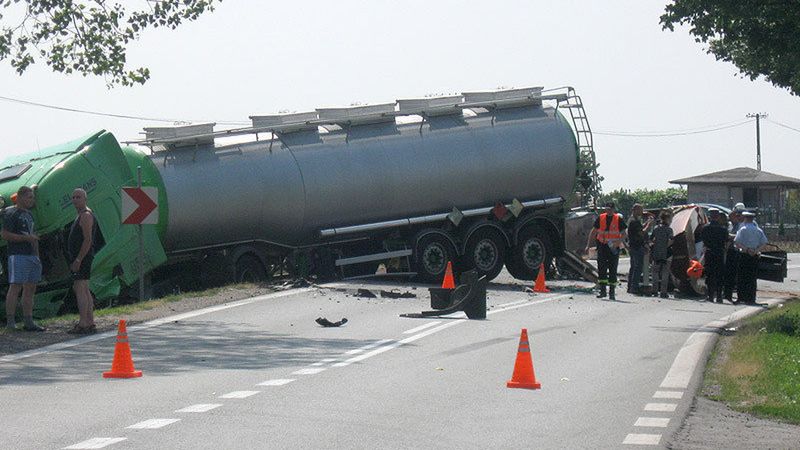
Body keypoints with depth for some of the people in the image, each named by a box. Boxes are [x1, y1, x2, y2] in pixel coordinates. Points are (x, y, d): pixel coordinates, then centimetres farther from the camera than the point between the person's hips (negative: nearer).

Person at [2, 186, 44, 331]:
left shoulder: (29, 214, 21)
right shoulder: (11, 214, -6)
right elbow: (4, 234, -14)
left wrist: (37, 256, 20)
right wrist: (26, 238, -16)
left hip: (32, 256, 9)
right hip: (18, 255, -9)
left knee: (30, 289, 8)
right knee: (15, 287, -11)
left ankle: (29, 323, 11)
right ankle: (10, 322, -11)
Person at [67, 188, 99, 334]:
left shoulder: (86, 216, -13)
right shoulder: (82, 215, 20)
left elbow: (88, 240, -20)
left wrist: (78, 260, -23)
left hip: (82, 258, -11)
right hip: (80, 258, 11)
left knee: (80, 289, -14)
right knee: (85, 290, 11)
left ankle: (83, 324, -18)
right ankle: (90, 323, 12)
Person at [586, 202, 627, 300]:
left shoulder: (619, 219, 0)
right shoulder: (600, 218, 5)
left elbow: (623, 234, 2)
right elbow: (593, 232, 11)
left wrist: (619, 242, -17)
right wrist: (588, 245, 5)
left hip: (614, 247, -1)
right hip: (602, 247, 1)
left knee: (613, 270, 2)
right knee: (601, 269, -6)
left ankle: (612, 292, 9)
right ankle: (602, 290, -2)